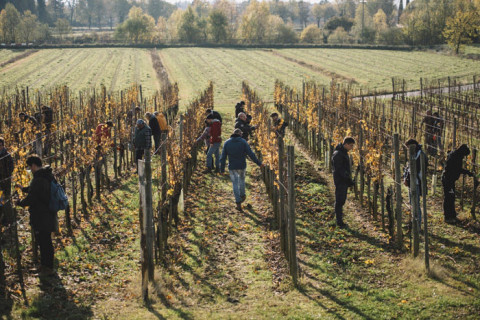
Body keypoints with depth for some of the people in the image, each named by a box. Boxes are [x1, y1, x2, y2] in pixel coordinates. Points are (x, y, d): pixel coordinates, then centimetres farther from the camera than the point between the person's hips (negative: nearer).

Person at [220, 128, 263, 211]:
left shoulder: (227, 143, -2)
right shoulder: (243, 142, -7)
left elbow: (223, 157, -4)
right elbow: (251, 154, -13)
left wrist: (222, 169, 2)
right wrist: (258, 163, -6)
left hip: (232, 167, 0)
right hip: (242, 166, 0)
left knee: (235, 184, 9)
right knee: (241, 178, 27)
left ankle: (238, 203, 3)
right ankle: (242, 195, 43)